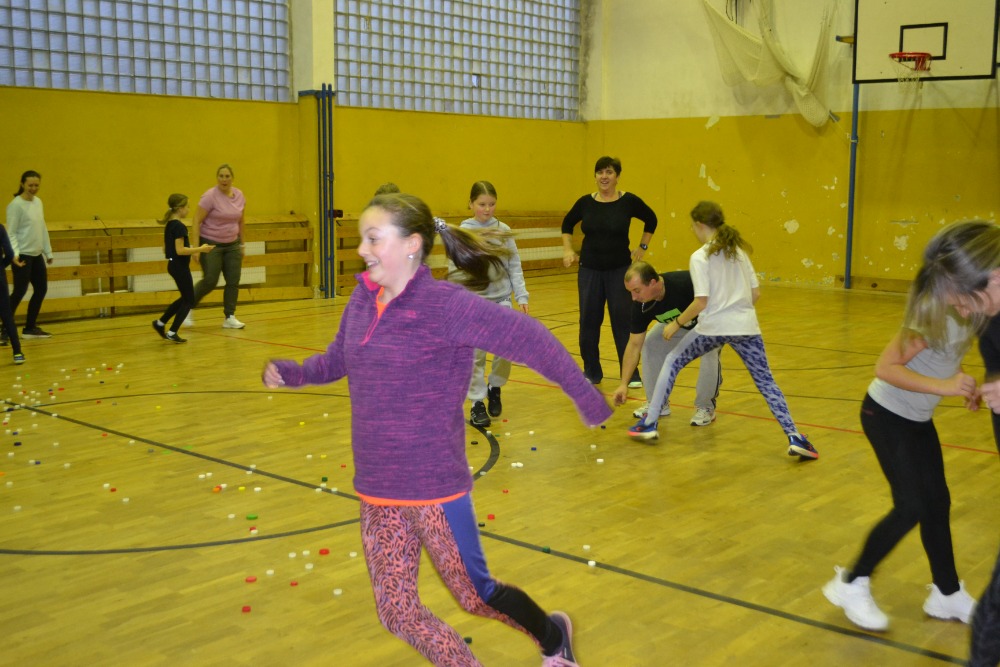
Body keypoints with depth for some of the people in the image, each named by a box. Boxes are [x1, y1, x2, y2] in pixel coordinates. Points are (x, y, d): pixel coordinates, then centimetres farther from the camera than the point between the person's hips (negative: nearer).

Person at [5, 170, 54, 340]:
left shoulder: (38, 202, 10)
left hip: (37, 255, 8)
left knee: (41, 289, 10)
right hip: (22, 255, -8)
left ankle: (30, 327, 21)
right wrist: (14, 254, -26)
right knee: (20, 292, -7)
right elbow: (11, 233, -14)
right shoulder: (16, 205, -12)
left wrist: (48, 252, 19)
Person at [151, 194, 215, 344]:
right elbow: (180, 250, -24)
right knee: (189, 300, 1)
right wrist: (200, 249, -18)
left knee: (185, 298, 21)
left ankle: (160, 323, 23)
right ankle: (172, 333, 3)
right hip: (180, 267, -9)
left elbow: (165, 249, 15)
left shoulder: (169, 225, 10)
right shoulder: (179, 226, -19)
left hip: (173, 265, 9)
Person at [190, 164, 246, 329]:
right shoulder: (210, 196, -14)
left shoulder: (239, 195, 2)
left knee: (233, 281, -1)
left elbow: (241, 221, 14)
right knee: (210, 281, -7)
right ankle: (187, 307, 16)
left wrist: (243, 244, 14)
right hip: (211, 244, -5)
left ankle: (229, 317, 7)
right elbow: (197, 221, -14)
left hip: (232, 245, 5)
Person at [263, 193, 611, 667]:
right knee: (396, 615, 12)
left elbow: (528, 338, -17)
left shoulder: (446, 305, -18)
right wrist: (290, 373, 2)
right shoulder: (362, 299, 1)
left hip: (435, 486, -6)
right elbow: (337, 361, 17)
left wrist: (585, 398, -14)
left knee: (476, 595, 12)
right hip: (377, 490, 6)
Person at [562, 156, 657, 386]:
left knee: (623, 321, 0)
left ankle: (632, 374, 10)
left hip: (620, 269, -2)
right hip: (589, 269, 2)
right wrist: (568, 250, 6)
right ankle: (591, 371, 18)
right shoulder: (585, 202, 0)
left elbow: (651, 220, 10)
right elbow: (567, 224, 16)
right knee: (589, 322, 5)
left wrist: (642, 247, 6)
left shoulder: (629, 201, -6)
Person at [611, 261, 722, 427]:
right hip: (677, 324, 5)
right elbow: (634, 344, -17)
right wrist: (624, 384, -22)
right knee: (649, 345, -9)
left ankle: (706, 408, -9)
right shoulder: (641, 305, -24)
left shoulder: (685, 283, -41)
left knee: (709, 351, -30)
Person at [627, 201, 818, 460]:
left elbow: (701, 302, -13)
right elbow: (756, 293, 11)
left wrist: (677, 323, -2)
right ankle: (794, 437, -4)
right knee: (766, 382, 11)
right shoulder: (740, 250, 11)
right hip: (745, 326, 4)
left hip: (714, 326, -4)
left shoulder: (700, 257, -6)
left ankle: (649, 424, 16)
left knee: (672, 362, 16)